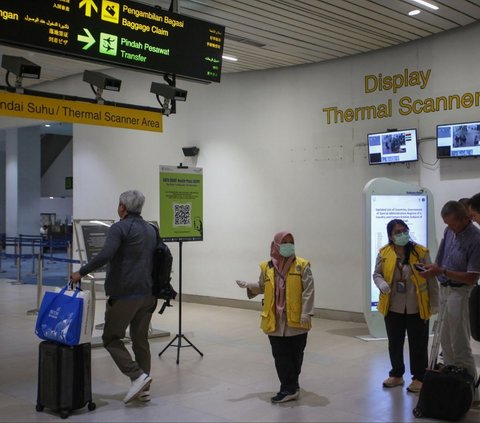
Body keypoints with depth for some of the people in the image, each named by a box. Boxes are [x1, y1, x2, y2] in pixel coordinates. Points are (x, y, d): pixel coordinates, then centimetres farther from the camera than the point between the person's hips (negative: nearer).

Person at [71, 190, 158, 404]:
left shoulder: (119, 228, -8)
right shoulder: (151, 230, 15)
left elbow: (105, 255, -23)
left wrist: (81, 272, -15)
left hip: (124, 294, -7)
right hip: (147, 294, 7)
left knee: (111, 338, 3)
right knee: (141, 339, 12)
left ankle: (137, 376, -9)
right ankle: (144, 388, 12)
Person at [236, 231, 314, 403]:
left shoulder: (302, 266, -4)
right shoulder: (267, 267, 4)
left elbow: (308, 291, -7)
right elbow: (262, 287, 14)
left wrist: (306, 313, -14)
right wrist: (249, 285, -3)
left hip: (296, 319, -2)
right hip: (275, 320, 2)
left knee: (295, 354, 7)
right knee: (280, 355, 2)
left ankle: (290, 387, 21)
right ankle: (290, 388, 10)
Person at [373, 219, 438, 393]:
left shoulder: (421, 252, -8)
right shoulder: (384, 253, -3)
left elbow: (431, 279, -4)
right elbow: (377, 274, 5)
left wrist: (434, 302, -3)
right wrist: (381, 283, -18)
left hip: (416, 307, -2)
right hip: (393, 307, 3)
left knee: (418, 345, 7)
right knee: (394, 343, 14)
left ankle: (418, 378, 21)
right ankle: (396, 375, 32)